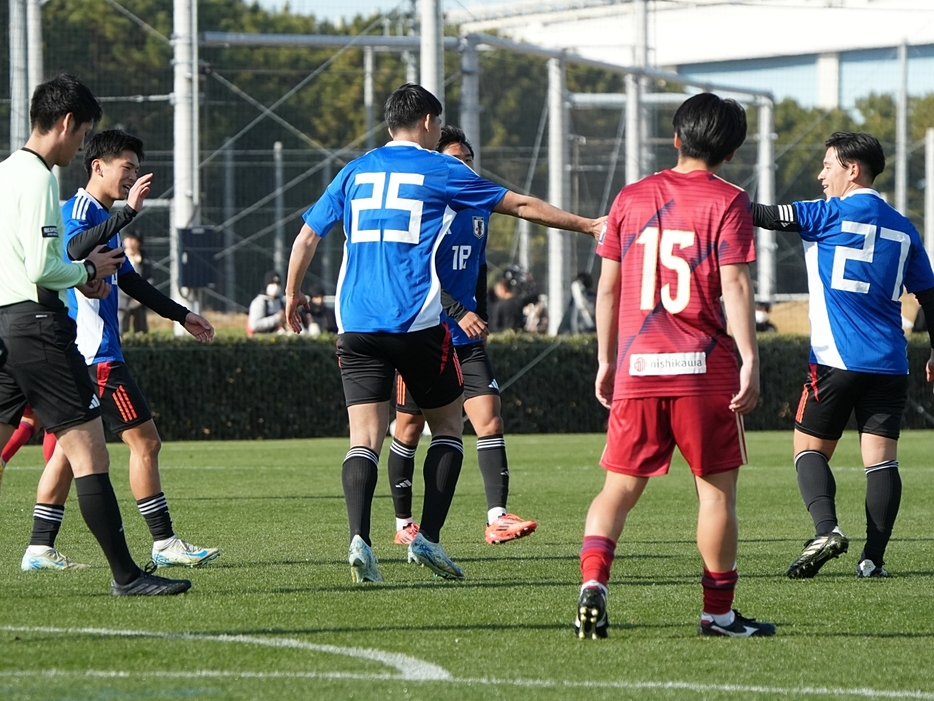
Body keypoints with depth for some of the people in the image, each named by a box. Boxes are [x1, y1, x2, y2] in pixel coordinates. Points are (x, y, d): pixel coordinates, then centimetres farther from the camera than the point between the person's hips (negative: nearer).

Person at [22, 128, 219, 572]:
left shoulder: (103, 217, 22)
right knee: (144, 441, -8)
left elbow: (130, 281, 32)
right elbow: (77, 247, -33)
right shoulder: (80, 209, -9)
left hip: (80, 352, 11)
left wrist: (181, 315, 35)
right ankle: (164, 544, -6)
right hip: (95, 352, -11)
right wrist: (128, 211, -35)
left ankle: (40, 549, 7)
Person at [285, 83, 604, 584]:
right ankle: (427, 538, 2)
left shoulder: (354, 173, 14)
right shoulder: (439, 171, 4)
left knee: (364, 439, -1)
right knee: (447, 426, 13)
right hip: (418, 323, -3)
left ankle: (359, 539, -22)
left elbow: (306, 237, 16)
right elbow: (522, 205, 9)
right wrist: (585, 225, 19)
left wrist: (292, 295, 32)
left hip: (356, 326, 3)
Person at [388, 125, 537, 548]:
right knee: (409, 429, 5)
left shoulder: (478, 211, 11)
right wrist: (460, 313, -24)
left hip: (465, 340, 5)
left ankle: (497, 518, -15)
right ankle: (403, 523, 17)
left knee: (489, 420, -10)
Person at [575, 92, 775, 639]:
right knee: (717, 488, 7)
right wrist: (750, 360, -12)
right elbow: (734, 285, -11)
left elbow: (608, 286, 12)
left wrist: (606, 361, 20)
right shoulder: (728, 202, -2)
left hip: (637, 368, 3)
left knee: (620, 488, 7)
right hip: (703, 368, -3)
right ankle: (719, 611, 10)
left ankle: (593, 582, -15)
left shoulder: (631, 198, 11)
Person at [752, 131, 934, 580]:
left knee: (810, 447, 6)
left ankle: (826, 528, -15)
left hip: (837, 359, -4)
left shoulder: (832, 214, -4)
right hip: (889, 363, 4)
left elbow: (766, 217, -4)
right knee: (881, 457, 1)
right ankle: (873, 557, -7)